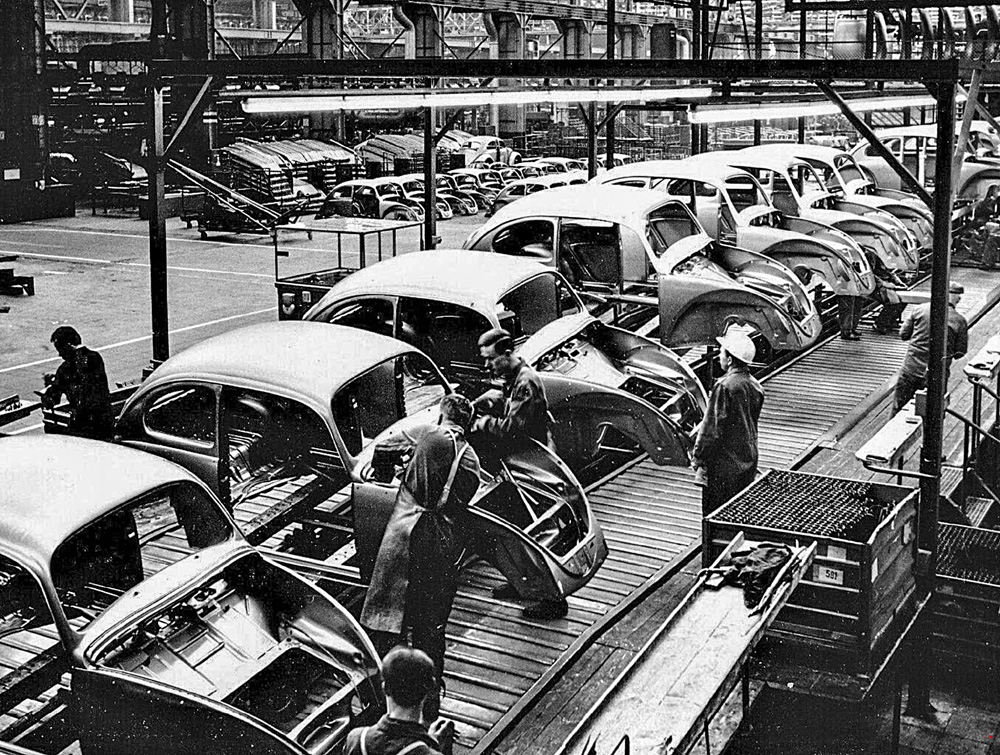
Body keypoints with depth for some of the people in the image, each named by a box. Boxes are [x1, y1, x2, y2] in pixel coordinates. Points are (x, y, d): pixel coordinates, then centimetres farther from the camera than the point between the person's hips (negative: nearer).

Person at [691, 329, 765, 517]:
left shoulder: (725, 386, -19)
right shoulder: (755, 386, 5)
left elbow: (712, 427, -18)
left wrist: (697, 457, -8)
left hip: (724, 466, -8)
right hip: (748, 463, 8)